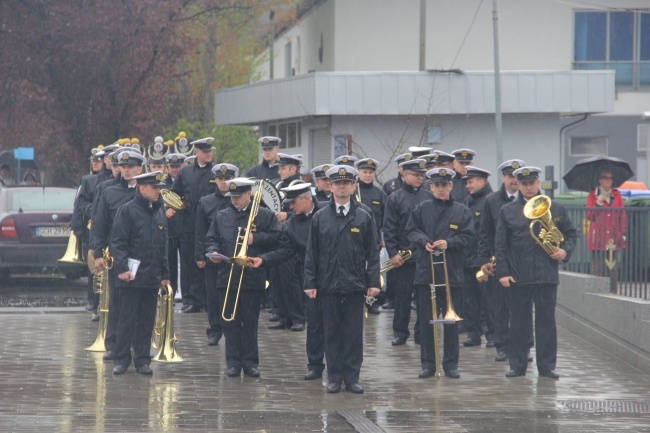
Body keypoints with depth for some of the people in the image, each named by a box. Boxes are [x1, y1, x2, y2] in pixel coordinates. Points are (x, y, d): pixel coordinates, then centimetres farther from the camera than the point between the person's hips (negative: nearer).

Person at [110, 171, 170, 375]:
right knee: (127, 318, -3)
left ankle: (143, 360, 14)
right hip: (132, 276, -6)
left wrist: (165, 274, 16)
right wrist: (122, 268, -18)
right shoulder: (127, 211, -5)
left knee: (147, 320, 8)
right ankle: (121, 360, 3)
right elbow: (118, 242, -9)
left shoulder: (159, 213, 14)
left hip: (152, 277, 6)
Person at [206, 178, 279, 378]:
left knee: (250, 322, 1)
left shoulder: (264, 215, 4)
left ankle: (250, 361, 7)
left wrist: (256, 239, -13)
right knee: (230, 322, 2)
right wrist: (213, 251, -5)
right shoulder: (221, 216, 14)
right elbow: (211, 239, 15)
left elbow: (276, 239, -3)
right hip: (227, 277, 3)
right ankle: (233, 362, 7)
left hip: (253, 278, -3)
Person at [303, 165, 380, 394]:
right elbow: (311, 253, 6)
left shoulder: (364, 218, 5)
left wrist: (373, 282, -3)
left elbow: (372, 253, 5)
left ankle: (352, 377, 9)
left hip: (354, 285, 0)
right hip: (328, 285, 0)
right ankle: (334, 378, 11)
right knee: (332, 332, 4)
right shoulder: (320, 218, 6)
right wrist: (310, 283, -1)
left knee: (354, 333, 2)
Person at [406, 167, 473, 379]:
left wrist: (449, 243, -15)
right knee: (426, 319, 3)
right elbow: (411, 231, 8)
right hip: (425, 272, 0)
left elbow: (468, 237, 1)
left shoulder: (462, 211, 5)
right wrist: (423, 241, -11)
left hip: (452, 274, 0)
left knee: (451, 320, 3)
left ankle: (451, 364, 11)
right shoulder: (422, 209, 6)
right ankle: (428, 363, 10)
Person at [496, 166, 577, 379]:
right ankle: (517, 365, 11)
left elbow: (571, 234, 15)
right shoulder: (508, 211, 6)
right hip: (517, 277, 0)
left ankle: (547, 365, 7)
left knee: (546, 321, 2)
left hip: (547, 275, 0)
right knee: (518, 322, 4)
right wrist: (503, 272, -3)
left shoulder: (555, 209, 8)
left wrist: (565, 251, -5)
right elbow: (501, 245, 5)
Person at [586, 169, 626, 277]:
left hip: (613, 238, 3)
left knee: (613, 268, 2)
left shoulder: (616, 194, 11)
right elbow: (589, 216, 1)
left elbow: (622, 215, 12)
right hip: (598, 238, -3)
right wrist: (598, 203, -12)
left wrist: (623, 233, 2)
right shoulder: (593, 195, 4)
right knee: (597, 269, -7)